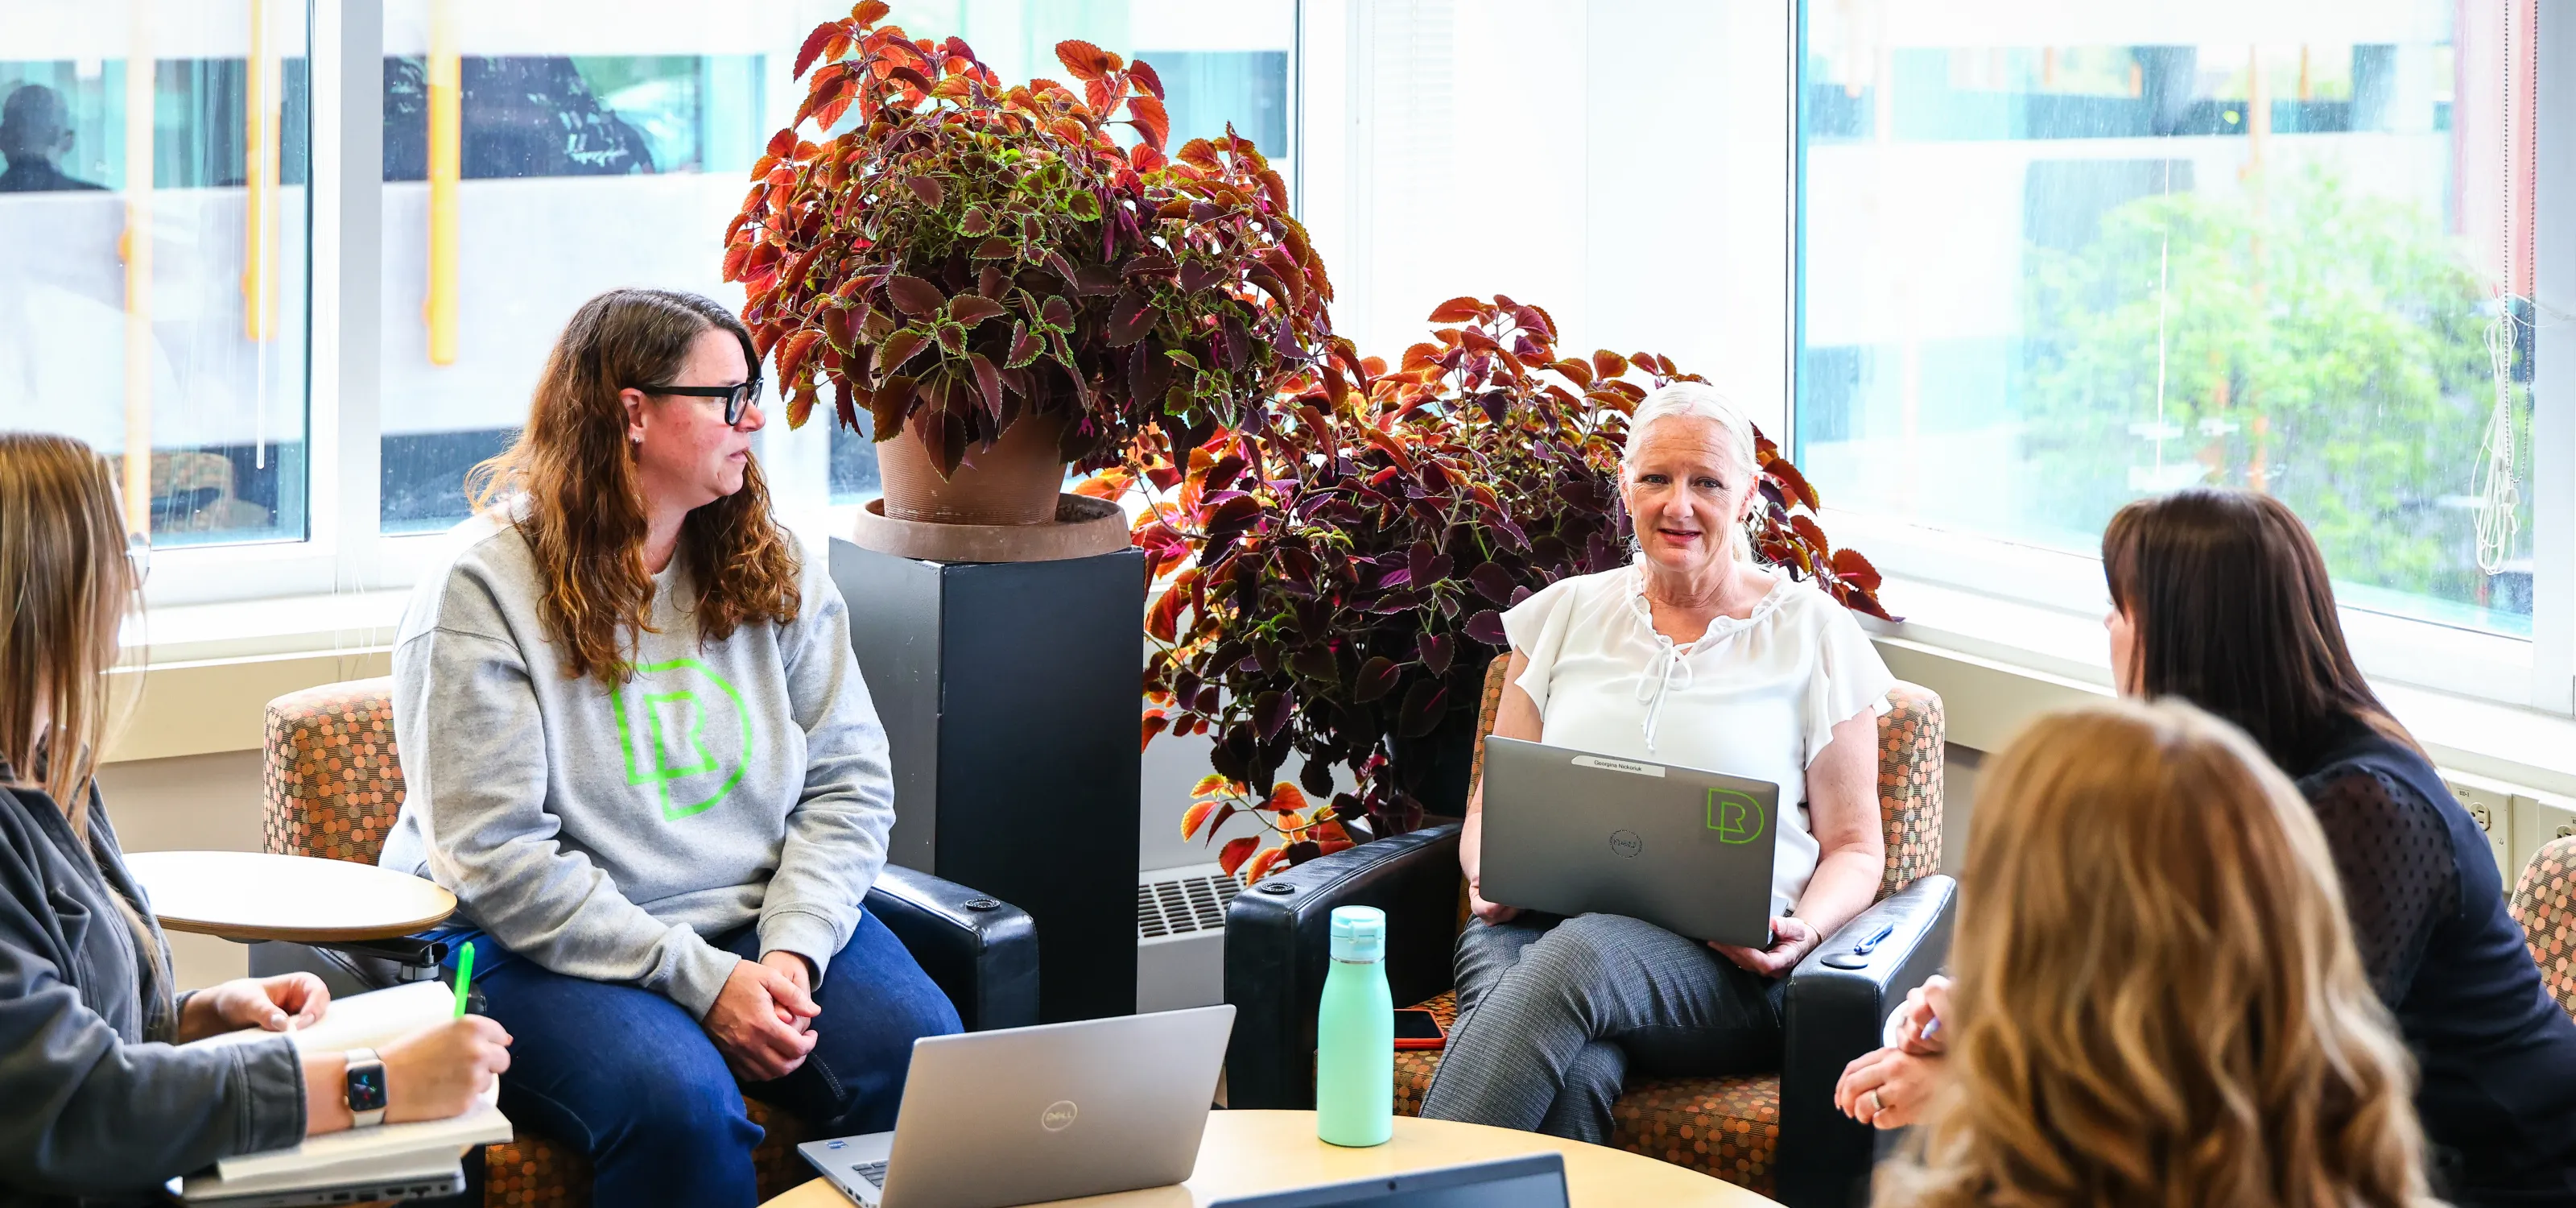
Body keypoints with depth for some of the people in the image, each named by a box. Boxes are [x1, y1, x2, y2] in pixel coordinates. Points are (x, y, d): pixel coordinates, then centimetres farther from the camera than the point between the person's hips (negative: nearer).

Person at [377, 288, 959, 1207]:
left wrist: (793, 947, -12)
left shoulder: (774, 571, 9)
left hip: (763, 917, 5)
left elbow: (848, 780, 7)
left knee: (922, 1051, -25)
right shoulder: (483, 593, -8)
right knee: (678, 1097, -35)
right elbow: (493, 857, -15)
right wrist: (701, 979, -20)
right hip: (549, 948, -4)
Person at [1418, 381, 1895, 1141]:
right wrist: (1491, 878, -2)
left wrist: (1802, 928, -9)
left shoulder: (1811, 630, 14)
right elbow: (1490, 804, 23)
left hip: (1722, 959, -2)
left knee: (1581, 954, -40)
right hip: (1541, 923, 2)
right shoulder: (1567, 613, 21)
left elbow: (1854, 847, 14)